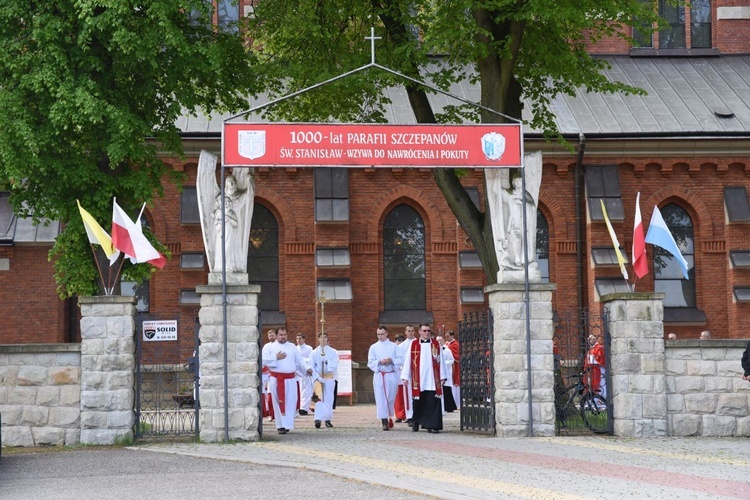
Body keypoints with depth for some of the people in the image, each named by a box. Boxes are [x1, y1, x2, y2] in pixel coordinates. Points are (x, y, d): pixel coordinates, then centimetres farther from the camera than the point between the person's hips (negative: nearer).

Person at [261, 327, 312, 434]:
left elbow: (299, 361, 12)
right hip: (276, 379, -2)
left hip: (290, 379, 2)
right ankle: (281, 425, 1)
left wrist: (306, 369, -4)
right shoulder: (271, 347, 6)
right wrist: (276, 358, -11)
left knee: (291, 402, -1)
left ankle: (288, 424, 8)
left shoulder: (292, 347, 13)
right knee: (279, 402, -2)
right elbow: (264, 360, -4)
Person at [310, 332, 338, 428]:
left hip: (329, 378, 1)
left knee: (329, 398, 2)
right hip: (318, 377, -1)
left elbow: (334, 365, -6)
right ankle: (318, 419, -18)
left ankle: (328, 419, 10)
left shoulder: (333, 352, 4)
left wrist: (326, 360, -20)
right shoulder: (314, 353, 4)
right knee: (319, 398, -10)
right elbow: (311, 367, 0)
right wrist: (317, 377, -11)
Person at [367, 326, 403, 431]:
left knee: (391, 398, 5)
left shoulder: (393, 346, 7)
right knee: (380, 399, -8)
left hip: (391, 375, 0)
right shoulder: (373, 347, 7)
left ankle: (390, 417, 27)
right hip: (379, 375, 0)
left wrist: (391, 360, -15)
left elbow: (400, 360, 2)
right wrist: (379, 362, -14)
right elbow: (370, 363, 3)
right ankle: (384, 422, -10)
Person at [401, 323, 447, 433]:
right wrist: (406, 376, 3)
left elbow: (440, 361, 6)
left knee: (433, 403, -5)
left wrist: (442, 377, 2)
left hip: (432, 380, 0)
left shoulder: (436, 344, 7)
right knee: (418, 403, 7)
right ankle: (416, 422, 24)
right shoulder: (414, 345, 6)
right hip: (418, 380, 0)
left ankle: (432, 425, -5)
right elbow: (408, 361, 6)